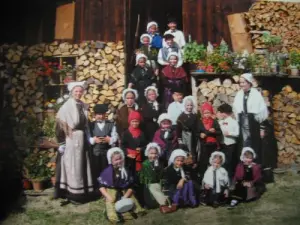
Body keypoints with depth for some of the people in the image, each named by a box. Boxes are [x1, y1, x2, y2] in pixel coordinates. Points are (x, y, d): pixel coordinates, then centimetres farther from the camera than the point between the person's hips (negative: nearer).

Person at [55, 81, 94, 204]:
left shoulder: (83, 106, 9)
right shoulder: (67, 106, -11)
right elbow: (60, 124, -15)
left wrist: (88, 138, 14)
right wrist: (62, 142, -17)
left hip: (82, 138, 7)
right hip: (71, 139, -6)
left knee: (81, 165, 12)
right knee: (72, 166, -1)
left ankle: (83, 192, 22)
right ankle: (72, 194, 8)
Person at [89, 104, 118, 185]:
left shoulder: (111, 124, 10)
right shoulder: (91, 125, 7)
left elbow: (115, 137, 0)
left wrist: (109, 140, -19)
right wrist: (94, 140, -20)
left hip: (107, 152, 0)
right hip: (94, 152, 0)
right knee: (95, 172, 3)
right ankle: (96, 186, 14)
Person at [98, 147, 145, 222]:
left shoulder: (126, 171, 5)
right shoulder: (107, 172, -3)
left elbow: (130, 187, 6)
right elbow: (102, 187, -1)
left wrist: (125, 196, -11)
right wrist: (109, 197, -14)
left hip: (125, 193, 3)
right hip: (111, 194, -3)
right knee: (114, 217, -27)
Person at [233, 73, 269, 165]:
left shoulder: (256, 94, -9)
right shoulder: (239, 95, 5)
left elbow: (262, 112, -8)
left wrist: (262, 128, -9)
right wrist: (238, 125, 10)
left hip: (254, 124, -4)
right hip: (243, 124, 4)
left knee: (255, 148, 4)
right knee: (245, 147, 10)